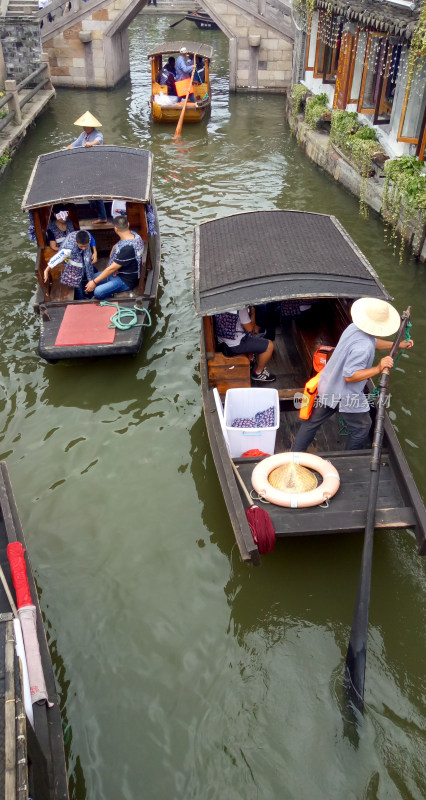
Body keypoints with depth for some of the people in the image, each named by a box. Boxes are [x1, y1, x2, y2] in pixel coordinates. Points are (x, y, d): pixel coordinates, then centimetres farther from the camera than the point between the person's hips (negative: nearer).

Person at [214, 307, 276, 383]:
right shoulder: (241, 308, -24)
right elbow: (249, 328, -15)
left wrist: (248, 314, 11)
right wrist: (252, 313, 0)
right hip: (235, 345, -9)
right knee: (269, 345, 0)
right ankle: (258, 373, 16)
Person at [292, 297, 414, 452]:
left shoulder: (355, 327, -4)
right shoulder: (362, 347, -33)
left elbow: (373, 342, 16)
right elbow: (350, 376, -32)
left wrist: (397, 345, 19)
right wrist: (378, 369, -32)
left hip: (327, 386, 8)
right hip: (345, 396, -8)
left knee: (312, 421, 19)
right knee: (361, 427, 17)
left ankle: (295, 455, 30)